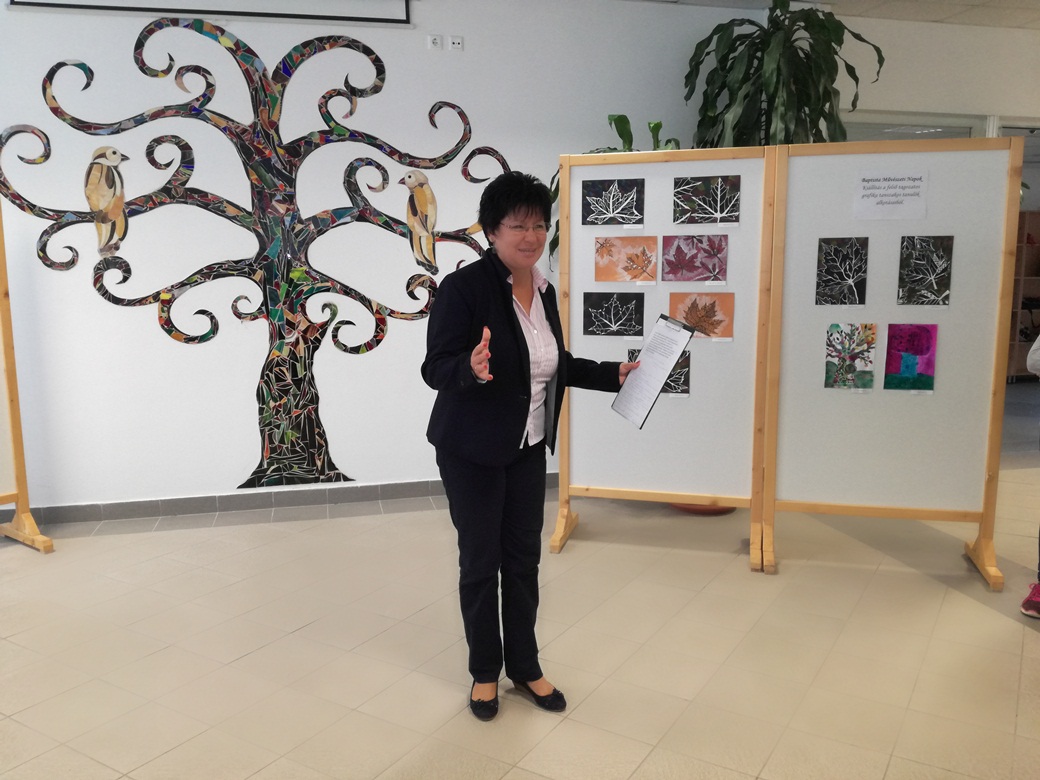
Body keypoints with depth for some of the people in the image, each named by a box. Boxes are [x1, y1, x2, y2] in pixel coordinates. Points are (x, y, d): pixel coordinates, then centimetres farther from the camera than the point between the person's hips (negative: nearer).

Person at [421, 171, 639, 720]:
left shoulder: (544, 291, 4)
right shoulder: (465, 287, -17)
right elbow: (436, 368, -19)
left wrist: (612, 375, 11)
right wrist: (473, 368, -39)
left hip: (528, 447, 6)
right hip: (472, 451, -6)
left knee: (524, 558, 14)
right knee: (481, 561, 8)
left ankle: (525, 668, 32)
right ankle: (484, 671, 29)